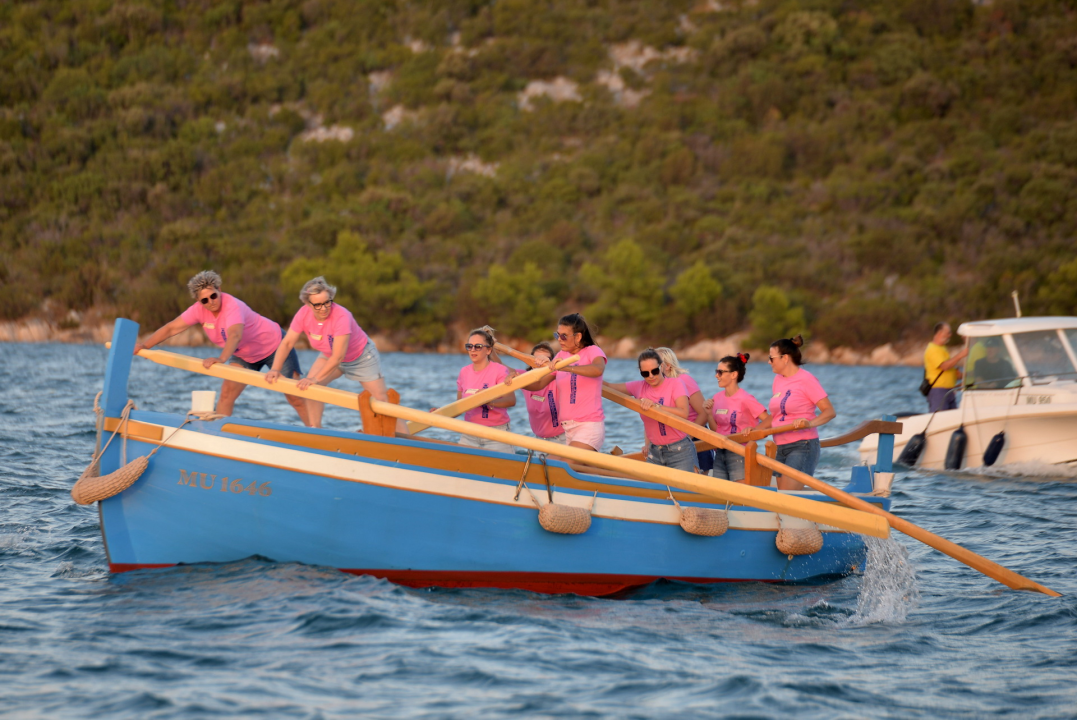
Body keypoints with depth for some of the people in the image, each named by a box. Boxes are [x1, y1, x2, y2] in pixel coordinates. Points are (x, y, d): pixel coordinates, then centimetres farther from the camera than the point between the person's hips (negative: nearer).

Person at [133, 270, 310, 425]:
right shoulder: (199, 310, -16)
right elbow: (171, 328, -14)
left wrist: (221, 358, -70)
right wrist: (144, 345, -24)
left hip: (274, 346, -6)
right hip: (244, 355, 6)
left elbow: (235, 335, -54)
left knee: (295, 398, -6)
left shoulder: (232, 306, -36)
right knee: (227, 394, -7)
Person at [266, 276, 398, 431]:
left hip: (362, 357, -5)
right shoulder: (304, 314, -22)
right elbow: (287, 343, -17)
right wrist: (275, 369, -29)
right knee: (308, 385, -14)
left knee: (381, 400, -8)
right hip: (330, 356, 5)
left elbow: (337, 357, -38)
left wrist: (316, 379, -41)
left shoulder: (341, 317, -38)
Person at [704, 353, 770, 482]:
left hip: (739, 454, -7)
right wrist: (709, 413, -4)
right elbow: (715, 432, 10)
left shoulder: (745, 399, -11)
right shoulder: (717, 398, 8)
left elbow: (769, 420, -12)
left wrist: (752, 430, -25)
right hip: (720, 454, 7)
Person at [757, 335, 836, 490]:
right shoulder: (778, 380, 14)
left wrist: (810, 423, -30)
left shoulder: (806, 380, -9)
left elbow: (830, 411, -13)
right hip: (780, 448, 8)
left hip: (802, 447, -8)